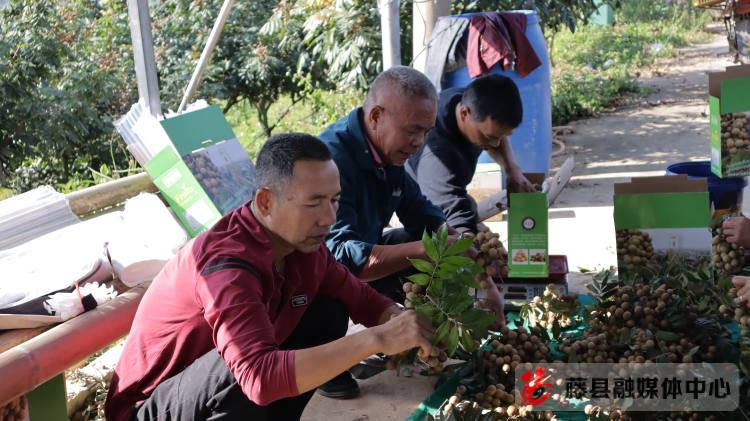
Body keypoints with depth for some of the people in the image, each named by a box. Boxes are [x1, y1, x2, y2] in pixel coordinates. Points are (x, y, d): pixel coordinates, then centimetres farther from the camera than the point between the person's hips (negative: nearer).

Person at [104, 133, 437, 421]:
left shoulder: (302, 242, -10)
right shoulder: (226, 262, -35)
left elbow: (362, 299, 3)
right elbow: (260, 377, -48)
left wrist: (412, 329, -19)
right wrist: (376, 340, -46)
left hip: (218, 390, 8)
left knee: (325, 317, -3)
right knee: (248, 373, -36)